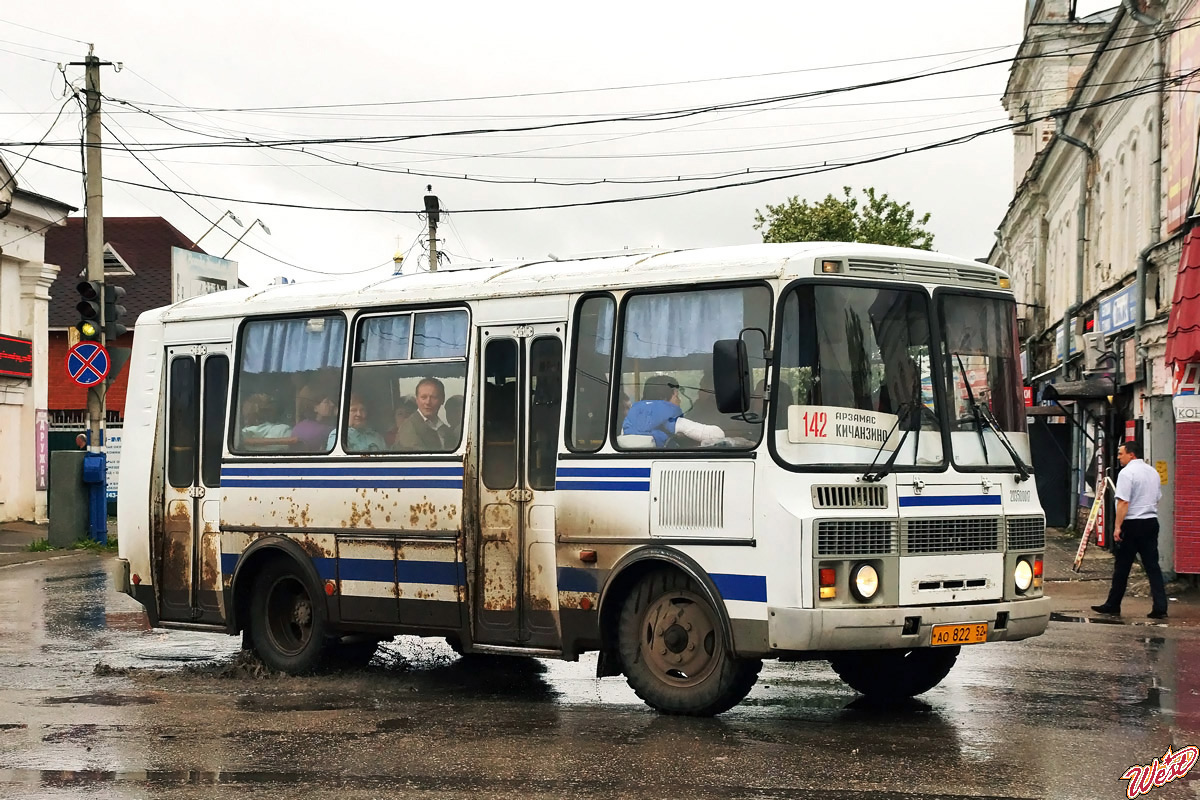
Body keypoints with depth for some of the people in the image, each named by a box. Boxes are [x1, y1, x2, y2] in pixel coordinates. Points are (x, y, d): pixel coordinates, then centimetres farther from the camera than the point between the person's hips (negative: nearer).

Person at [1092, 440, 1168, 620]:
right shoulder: (1153, 472, 14)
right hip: (1151, 521, 7)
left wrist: (1118, 527, -16)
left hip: (1132, 524, -7)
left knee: (1122, 567, 4)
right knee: (1152, 566, 4)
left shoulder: (1127, 473, -12)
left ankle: (1113, 605, 13)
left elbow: (1123, 502, -17)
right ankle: (1160, 607, -4)